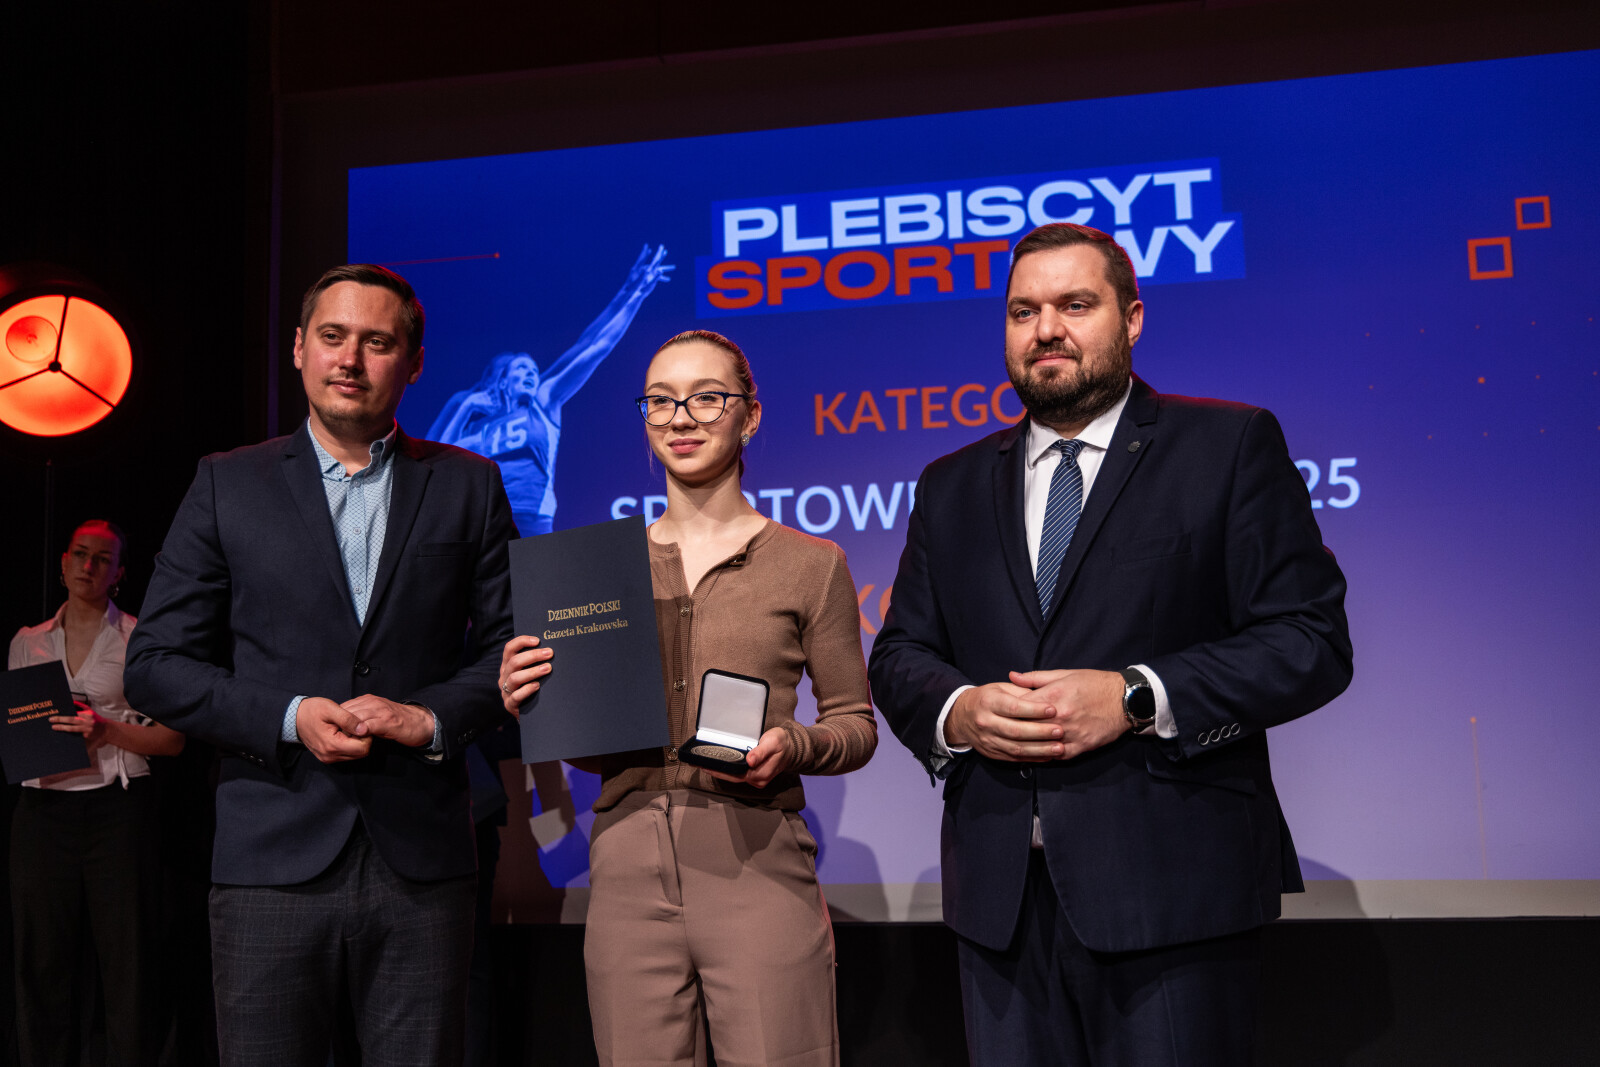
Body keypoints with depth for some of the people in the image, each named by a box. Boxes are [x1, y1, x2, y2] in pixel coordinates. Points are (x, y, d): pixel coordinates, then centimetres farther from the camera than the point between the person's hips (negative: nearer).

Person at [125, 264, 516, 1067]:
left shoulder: (468, 486, 9)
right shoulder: (227, 485, 8)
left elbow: (512, 645, 9)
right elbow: (155, 662, 4)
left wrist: (434, 717, -9)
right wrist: (290, 718, -9)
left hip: (422, 862, 1)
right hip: (275, 861, 0)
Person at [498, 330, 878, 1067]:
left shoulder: (810, 564, 6)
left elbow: (855, 723, 8)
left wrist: (792, 745, -13)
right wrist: (530, 703, -3)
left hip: (755, 863, -2)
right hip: (626, 865, 3)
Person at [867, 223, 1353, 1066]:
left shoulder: (1229, 445, 2)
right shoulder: (951, 487, 16)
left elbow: (1311, 640, -5)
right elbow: (900, 654, 15)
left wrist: (1136, 698, -16)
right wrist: (956, 711, -8)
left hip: (1170, 887, -3)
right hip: (1000, 896, 4)